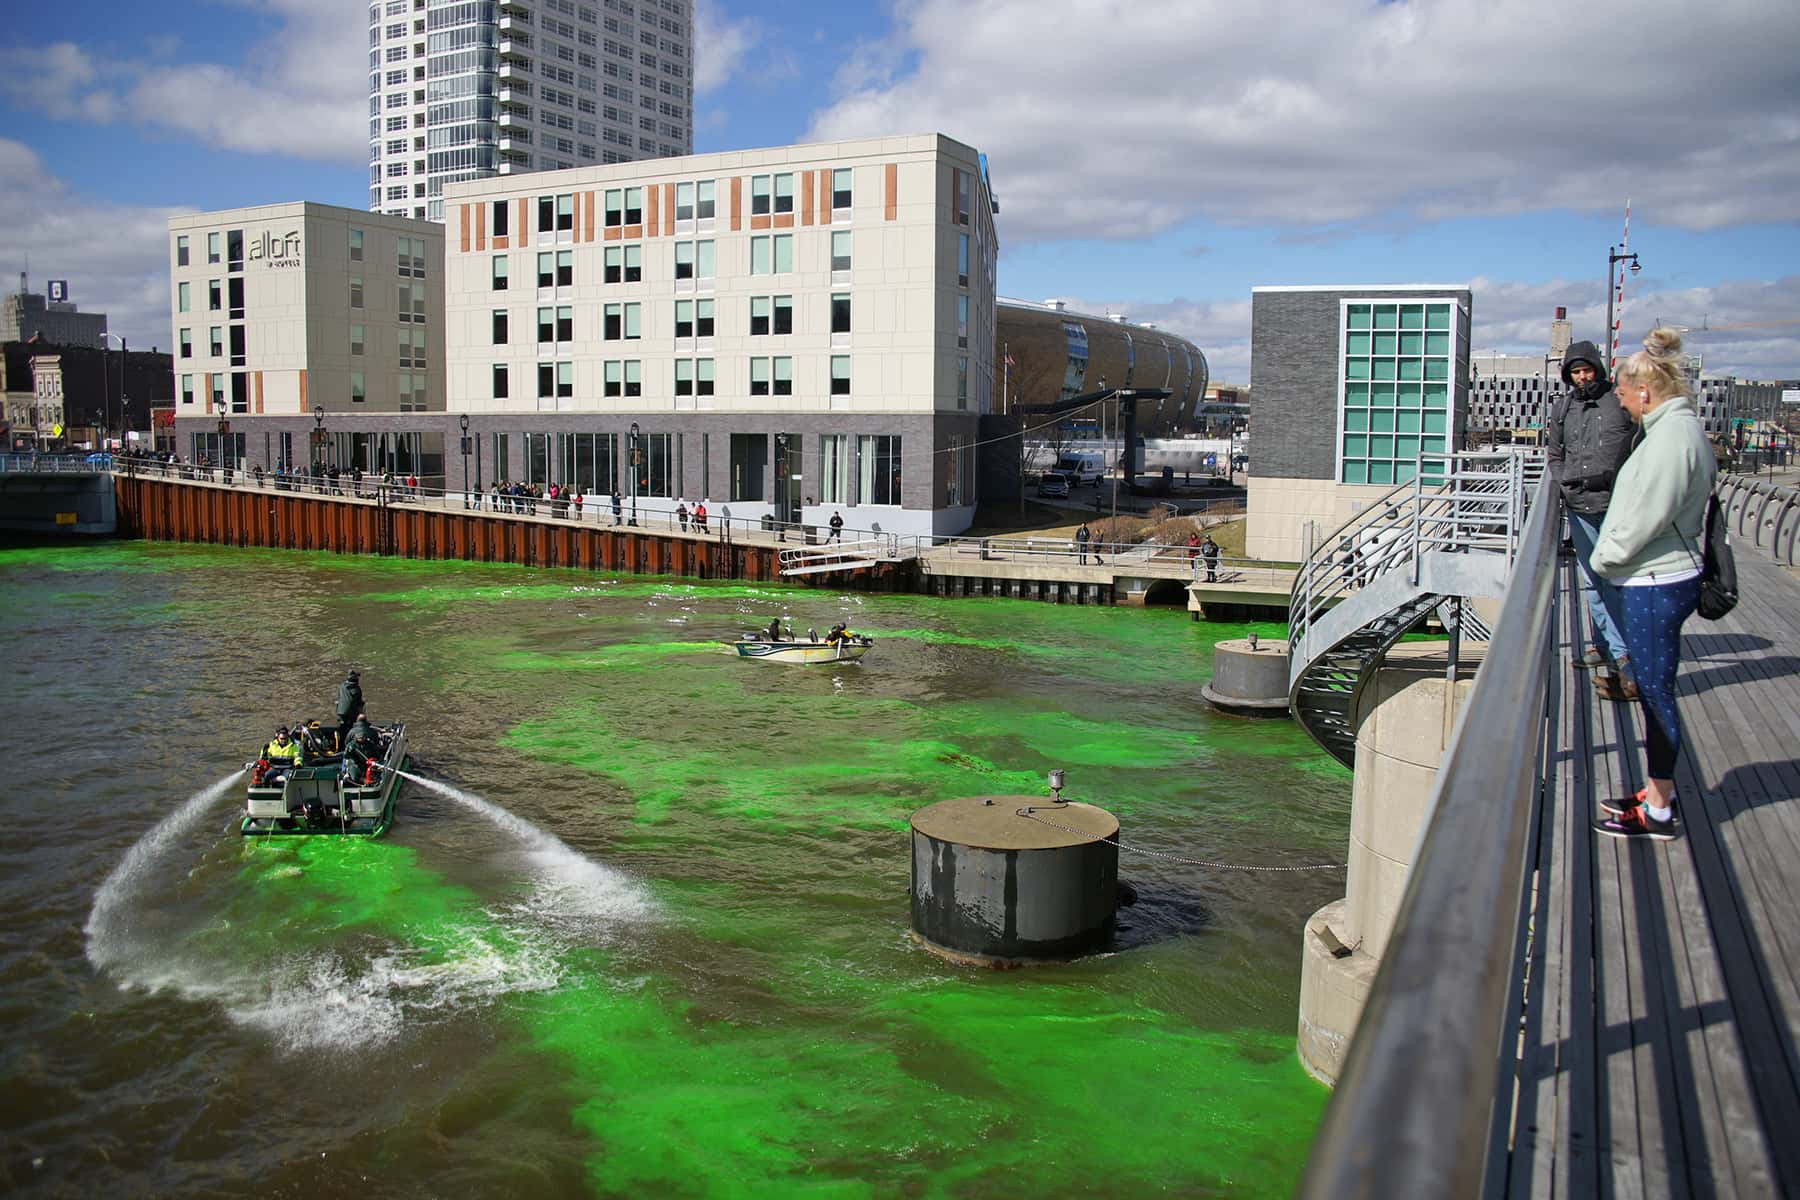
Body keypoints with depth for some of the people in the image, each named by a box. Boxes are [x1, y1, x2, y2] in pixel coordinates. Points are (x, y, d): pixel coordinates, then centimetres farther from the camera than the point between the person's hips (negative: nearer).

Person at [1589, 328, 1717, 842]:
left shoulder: (1671, 437, -20)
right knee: (1652, 689, 18)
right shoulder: (1682, 429, 13)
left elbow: (1645, 516, -22)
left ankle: (1658, 812, 8)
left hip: (1656, 585, -10)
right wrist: (1610, 557, 13)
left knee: (1655, 691, -2)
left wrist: (1604, 558, -7)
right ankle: (1658, 789, 30)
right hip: (1658, 578, 10)